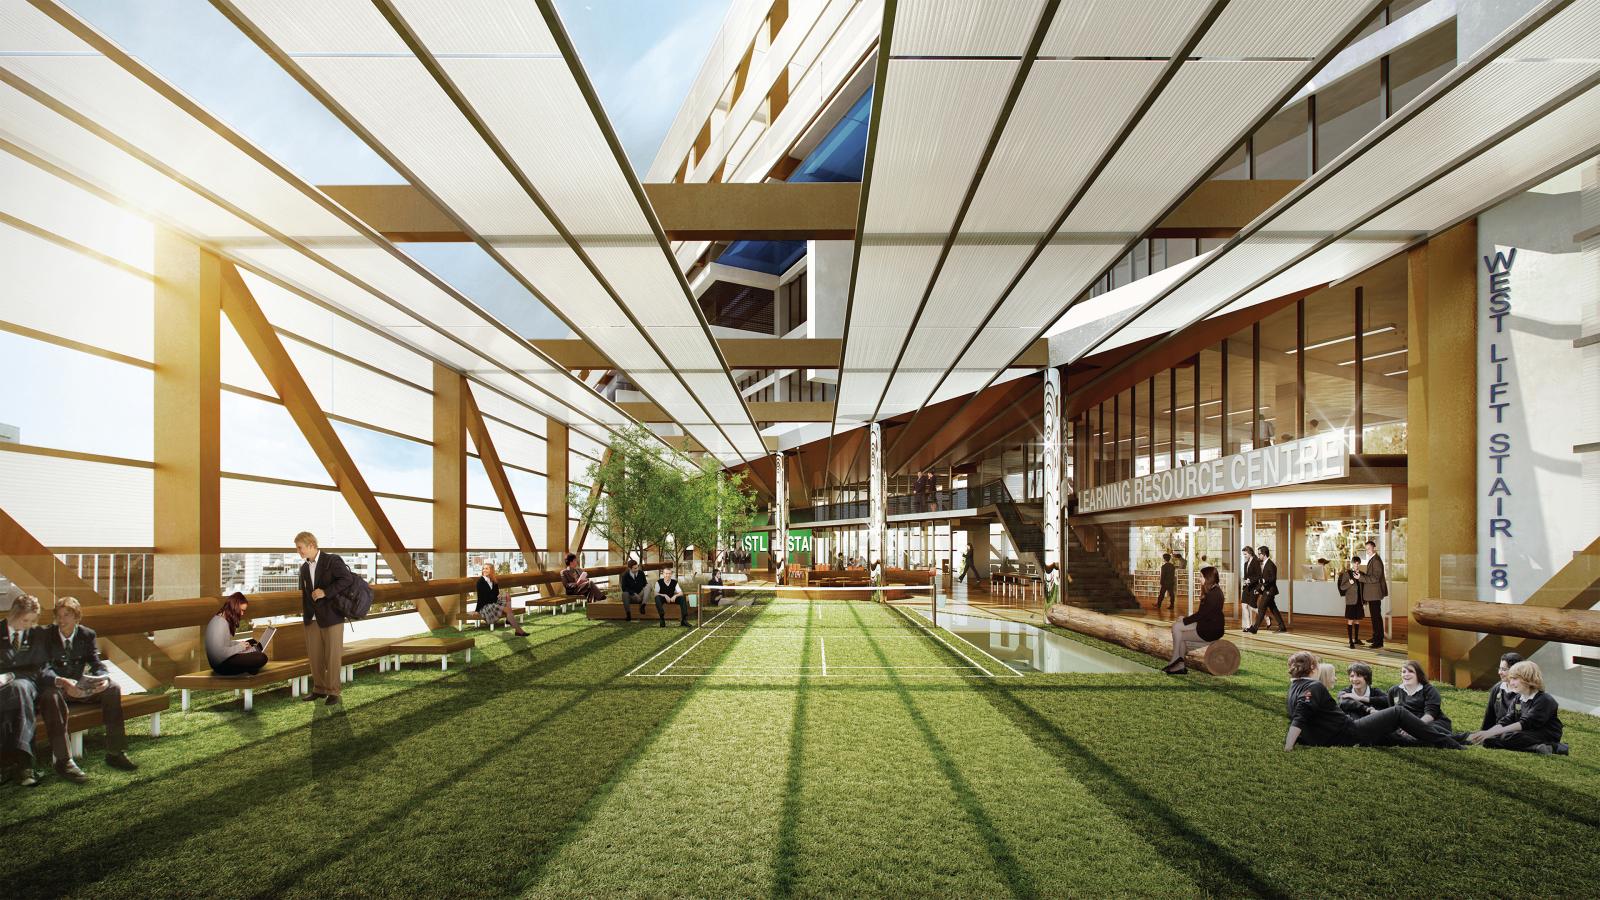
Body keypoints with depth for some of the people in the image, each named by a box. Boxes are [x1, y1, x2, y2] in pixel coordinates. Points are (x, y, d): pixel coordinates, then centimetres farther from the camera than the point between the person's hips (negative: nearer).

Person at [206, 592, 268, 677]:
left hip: (226, 657, 11)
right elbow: (219, 653, -28)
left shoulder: (224, 619, 9)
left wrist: (240, 644, 2)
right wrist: (239, 647, -16)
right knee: (262, 658, -21)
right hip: (221, 664, -11)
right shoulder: (220, 623, -22)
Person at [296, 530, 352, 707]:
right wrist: (304, 616, 17)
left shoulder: (332, 560, -8)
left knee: (332, 655, 0)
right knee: (315, 656, 7)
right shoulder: (304, 568, 13)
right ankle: (319, 688, 20)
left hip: (331, 617, -6)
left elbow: (348, 579, -18)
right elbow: (304, 593, 21)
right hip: (312, 619, 6)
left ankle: (333, 691, 9)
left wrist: (325, 592, -22)